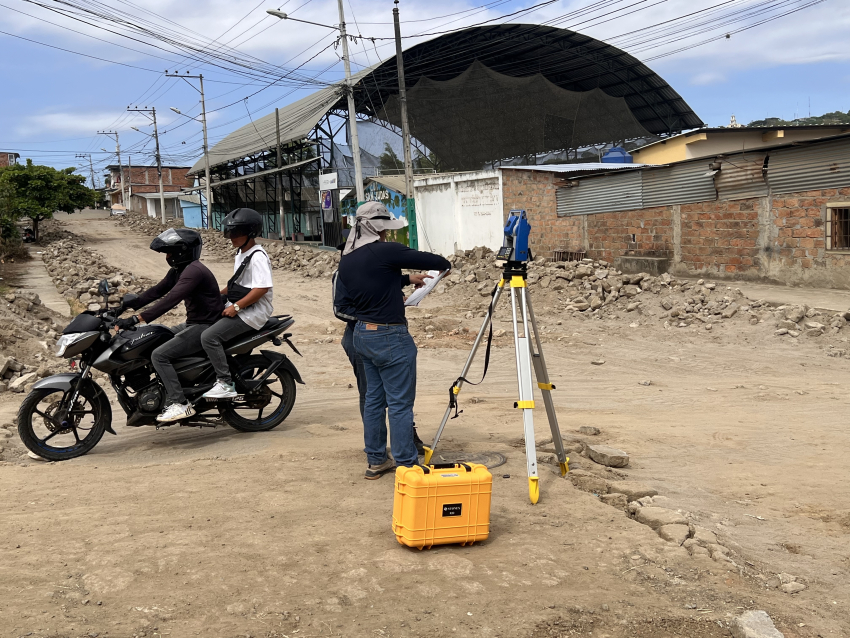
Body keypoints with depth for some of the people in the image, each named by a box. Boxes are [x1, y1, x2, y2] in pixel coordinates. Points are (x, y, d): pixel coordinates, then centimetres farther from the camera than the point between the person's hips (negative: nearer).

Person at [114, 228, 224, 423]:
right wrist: (127, 306, 6)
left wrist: (136, 319, -34)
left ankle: (179, 404, -20)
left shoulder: (194, 271, -21)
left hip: (206, 327, -11)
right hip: (192, 324, 11)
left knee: (160, 355, -20)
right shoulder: (178, 270, 13)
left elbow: (170, 300, -30)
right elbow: (157, 291, 16)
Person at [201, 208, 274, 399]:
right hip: (239, 309, 11)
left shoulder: (257, 256, -17)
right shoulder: (241, 254, 15)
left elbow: (262, 288, -25)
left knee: (209, 337, -22)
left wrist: (236, 307, -24)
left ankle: (226, 384, -19)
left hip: (252, 312, -11)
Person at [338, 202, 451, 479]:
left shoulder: (346, 261, 7)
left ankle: (376, 461, 25)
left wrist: (406, 280, 27)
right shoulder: (385, 251, -16)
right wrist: (446, 264, 12)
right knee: (400, 403, -1)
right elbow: (429, 260, -10)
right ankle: (406, 465, 6)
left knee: (373, 399, 16)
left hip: (362, 334, 8)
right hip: (391, 337, -8)